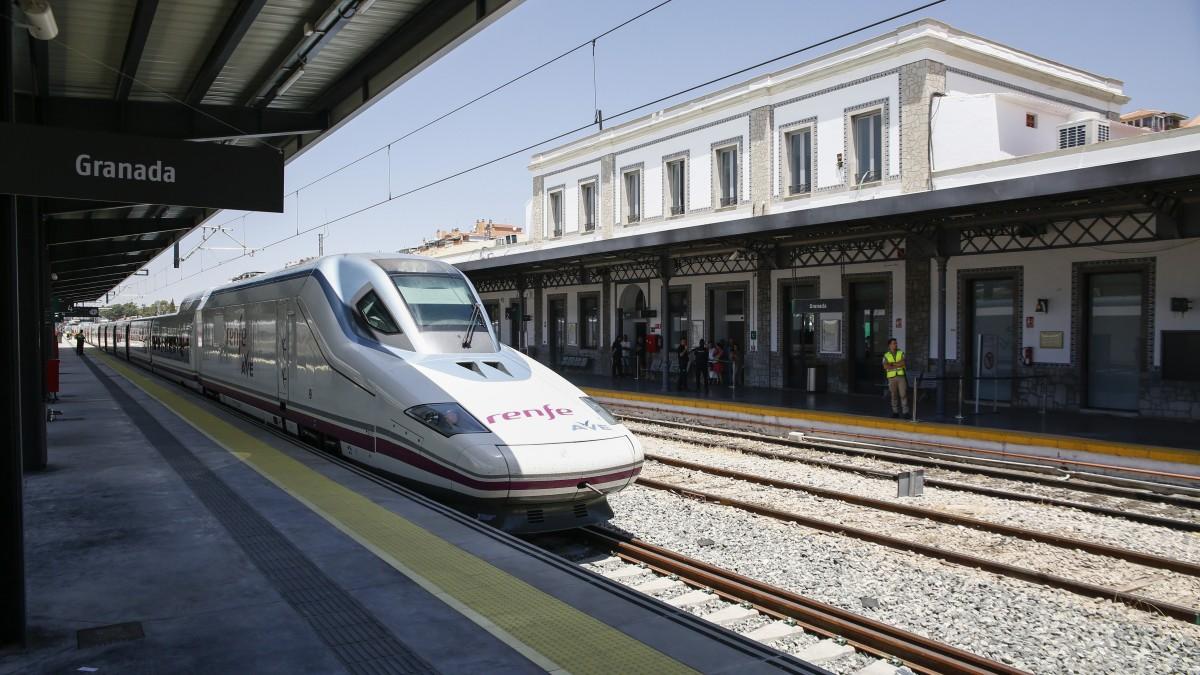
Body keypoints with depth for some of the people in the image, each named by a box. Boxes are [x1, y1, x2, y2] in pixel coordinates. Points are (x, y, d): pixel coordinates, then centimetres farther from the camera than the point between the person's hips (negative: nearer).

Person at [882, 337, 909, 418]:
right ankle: (895, 412, 12)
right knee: (894, 396, 4)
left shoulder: (901, 353, 5)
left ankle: (906, 412, -2)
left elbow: (902, 362, -12)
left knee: (903, 394, -5)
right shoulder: (886, 355, 5)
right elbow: (885, 366, -10)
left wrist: (892, 364, -9)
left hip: (901, 376, -1)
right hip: (891, 377, 1)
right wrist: (897, 365, -10)